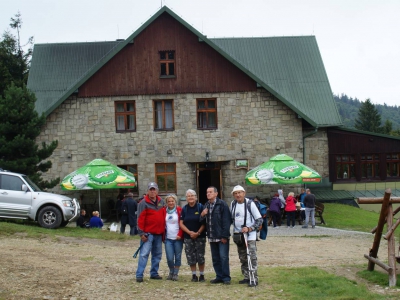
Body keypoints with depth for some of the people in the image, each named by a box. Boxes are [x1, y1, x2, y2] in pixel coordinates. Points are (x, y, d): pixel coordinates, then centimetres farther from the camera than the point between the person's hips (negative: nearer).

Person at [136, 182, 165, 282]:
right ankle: (139, 275, -10)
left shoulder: (161, 202, 12)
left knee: (157, 254, 11)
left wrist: (164, 230, 13)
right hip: (148, 233, -6)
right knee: (144, 254, -11)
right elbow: (140, 219, -10)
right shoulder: (144, 203, -7)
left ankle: (154, 273, 21)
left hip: (159, 233, 6)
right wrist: (141, 233, -14)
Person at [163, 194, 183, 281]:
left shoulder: (179, 210, 0)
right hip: (168, 238, 2)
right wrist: (163, 236, 3)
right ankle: (171, 272, 20)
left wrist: (180, 234, -10)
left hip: (178, 238, -2)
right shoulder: (164, 211, 7)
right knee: (170, 258, -3)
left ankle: (176, 274, 16)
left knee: (177, 257, 2)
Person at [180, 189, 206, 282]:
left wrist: (198, 233, -14)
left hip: (200, 236, -3)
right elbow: (181, 224, 4)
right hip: (188, 237, 3)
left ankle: (201, 275, 9)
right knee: (191, 257, 4)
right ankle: (194, 275, 14)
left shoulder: (200, 207, -2)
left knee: (200, 256, -2)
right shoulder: (184, 209, 7)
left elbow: (204, 222, -5)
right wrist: (189, 232, -10)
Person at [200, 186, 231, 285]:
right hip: (212, 237, 7)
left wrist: (224, 236, -17)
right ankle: (219, 276, 17)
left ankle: (226, 277, 0)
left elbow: (226, 220, -13)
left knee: (223, 257, -6)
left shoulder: (222, 204, -9)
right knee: (215, 258, 10)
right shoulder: (207, 205, 13)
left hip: (221, 236, -7)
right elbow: (204, 220, 19)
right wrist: (202, 215, -4)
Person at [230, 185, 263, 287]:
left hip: (249, 234, -6)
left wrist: (249, 228, -18)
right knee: (242, 258, 11)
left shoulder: (250, 204, -10)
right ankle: (247, 277, 19)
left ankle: (254, 279, -12)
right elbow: (231, 218, 21)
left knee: (252, 257, -12)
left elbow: (259, 220, -8)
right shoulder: (233, 204, 6)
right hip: (237, 234, 6)